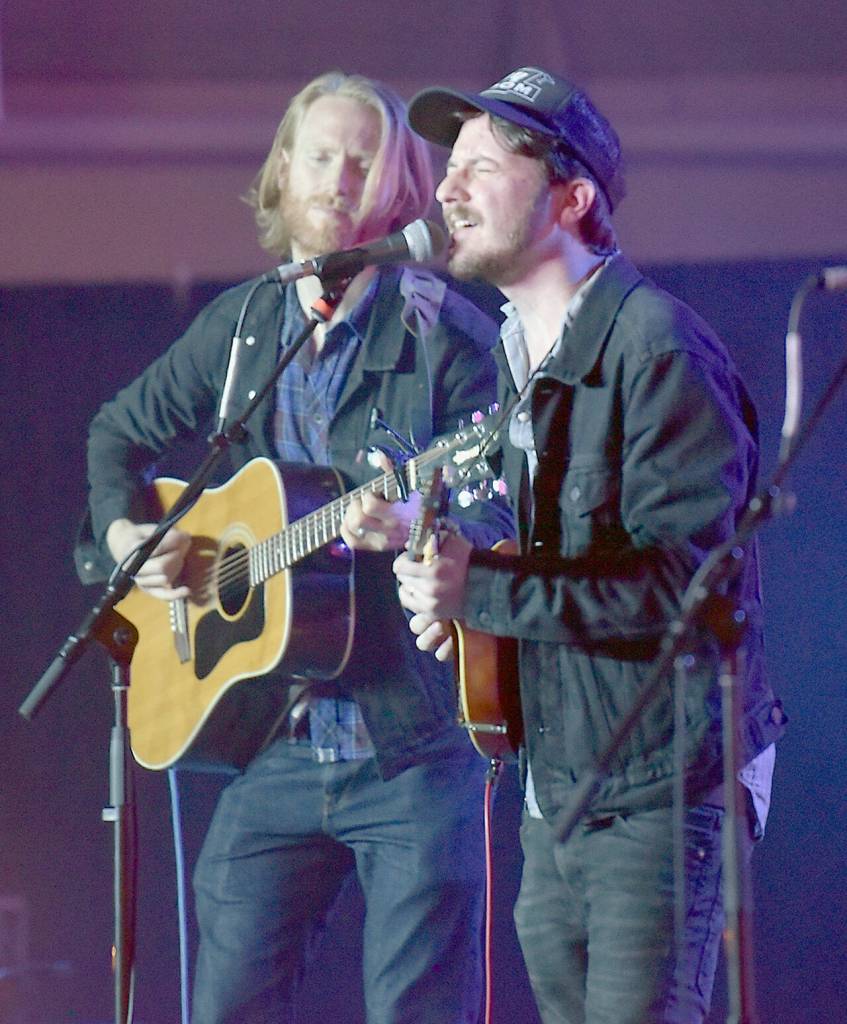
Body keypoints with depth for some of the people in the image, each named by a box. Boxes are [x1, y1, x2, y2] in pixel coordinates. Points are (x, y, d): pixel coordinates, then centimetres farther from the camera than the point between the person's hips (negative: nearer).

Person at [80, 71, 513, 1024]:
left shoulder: (447, 336, -4)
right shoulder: (239, 326, 12)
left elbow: (501, 524, -10)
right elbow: (120, 430, 28)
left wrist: (417, 528, -31)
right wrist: (122, 530, 9)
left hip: (413, 745, -5)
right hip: (273, 748, 5)